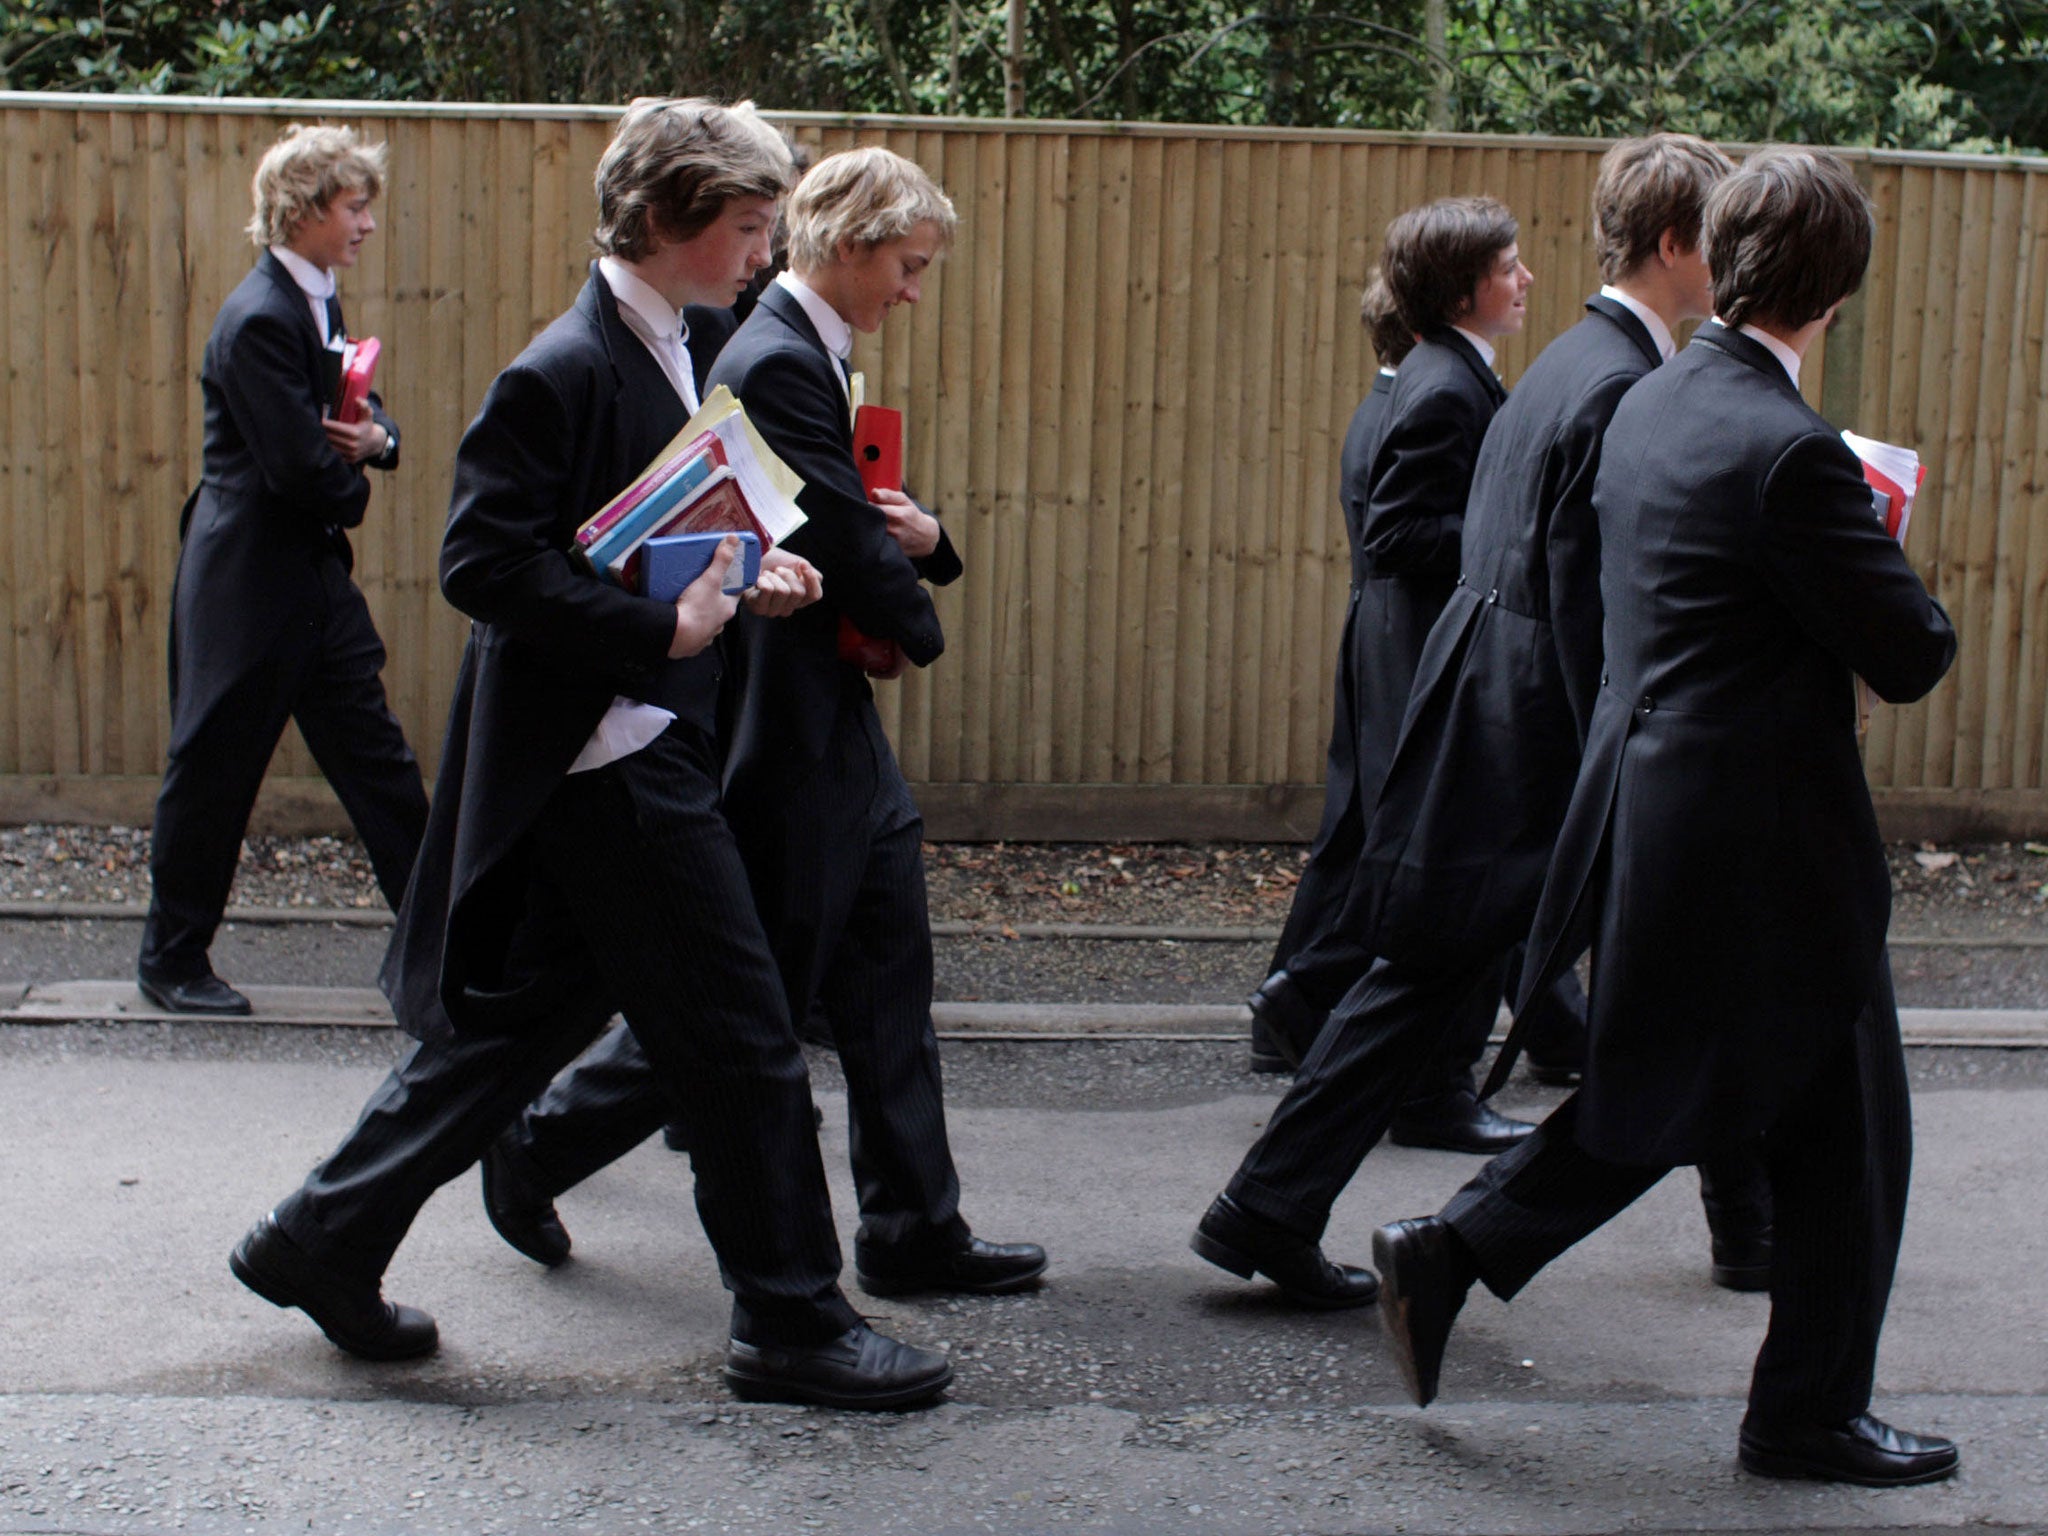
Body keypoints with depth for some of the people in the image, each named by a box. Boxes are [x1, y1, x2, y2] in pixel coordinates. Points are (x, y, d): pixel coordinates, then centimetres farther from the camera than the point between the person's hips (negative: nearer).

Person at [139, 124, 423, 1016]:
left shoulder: (318, 305, 11)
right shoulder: (258, 321, -19)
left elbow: (354, 419, 16)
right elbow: (303, 468, -23)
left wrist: (376, 437, -8)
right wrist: (353, 488, -2)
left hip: (316, 575, 9)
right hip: (248, 582, -9)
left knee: (377, 759, 8)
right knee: (213, 770, 4)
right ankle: (171, 960, 18)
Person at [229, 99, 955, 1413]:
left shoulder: (664, 354, 13)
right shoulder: (570, 370, -17)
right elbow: (486, 563, -22)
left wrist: (739, 579, 5)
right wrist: (664, 631, -23)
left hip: (633, 752, 10)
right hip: (610, 761, -10)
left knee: (521, 1020, 16)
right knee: (740, 1043, -2)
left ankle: (326, 1243, 28)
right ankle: (793, 1324, 11)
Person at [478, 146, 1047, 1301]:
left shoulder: (808, 358, 14)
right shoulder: (778, 363, -19)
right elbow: (846, 552, -22)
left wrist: (921, 535, -3)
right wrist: (923, 629, -3)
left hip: (837, 732, 10)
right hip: (788, 737, -10)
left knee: (890, 991, 11)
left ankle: (916, 1231, 18)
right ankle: (539, 1153, 17)